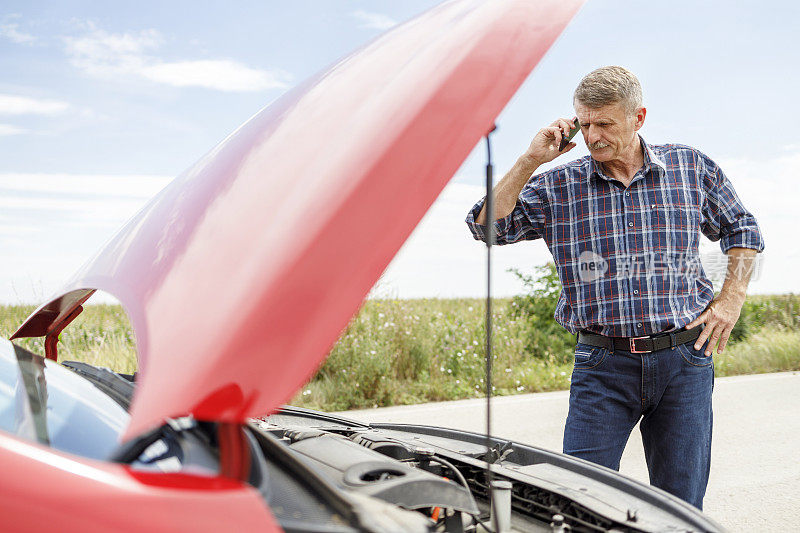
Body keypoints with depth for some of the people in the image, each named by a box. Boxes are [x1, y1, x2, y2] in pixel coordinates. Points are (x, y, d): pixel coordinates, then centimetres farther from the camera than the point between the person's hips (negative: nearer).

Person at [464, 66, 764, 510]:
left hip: (684, 360, 1)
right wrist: (531, 160, -9)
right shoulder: (558, 187, 3)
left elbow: (742, 230, 19)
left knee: (680, 508, 8)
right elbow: (487, 226, -5)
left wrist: (731, 299, 7)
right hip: (602, 364, -1)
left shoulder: (691, 168, 7)